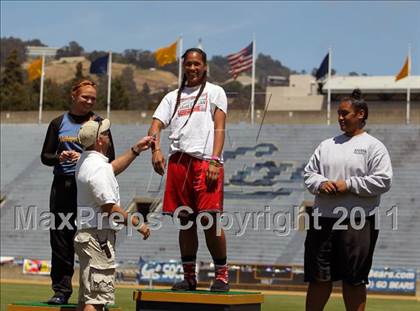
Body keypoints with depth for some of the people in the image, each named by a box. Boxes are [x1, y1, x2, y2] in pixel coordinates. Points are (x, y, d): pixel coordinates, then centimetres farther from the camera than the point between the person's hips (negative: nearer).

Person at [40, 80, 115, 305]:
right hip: (62, 185, 2)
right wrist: (59, 157, -10)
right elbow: (45, 156, 12)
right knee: (60, 238, 2)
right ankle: (61, 290, 8)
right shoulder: (58, 123, 12)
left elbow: (109, 158, 2)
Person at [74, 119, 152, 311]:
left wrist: (136, 150, 28)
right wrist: (137, 224, -11)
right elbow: (109, 208, -20)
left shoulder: (85, 161, 13)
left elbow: (112, 169, 33)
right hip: (99, 236, -11)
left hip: (85, 234, 11)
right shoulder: (98, 167, -18)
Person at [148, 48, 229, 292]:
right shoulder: (173, 97, 22)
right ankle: (189, 277, 13)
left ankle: (222, 274, -1)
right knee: (186, 221, 6)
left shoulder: (215, 92, 11)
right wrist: (156, 149, -9)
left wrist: (214, 160, -12)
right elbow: (156, 125, 12)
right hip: (179, 161, 4)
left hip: (206, 161, -4)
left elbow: (219, 127, 1)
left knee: (210, 220, -10)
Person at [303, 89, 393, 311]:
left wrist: (349, 185, -14)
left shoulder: (373, 146, 0)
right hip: (322, 218, 5)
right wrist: (320, 183, -6)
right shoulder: (327, 145, 16)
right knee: (318, 277, 7)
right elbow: (309, 173, 17)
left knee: (354, 280, 0)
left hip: (357, 221, -5)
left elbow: (383, 181, -9)